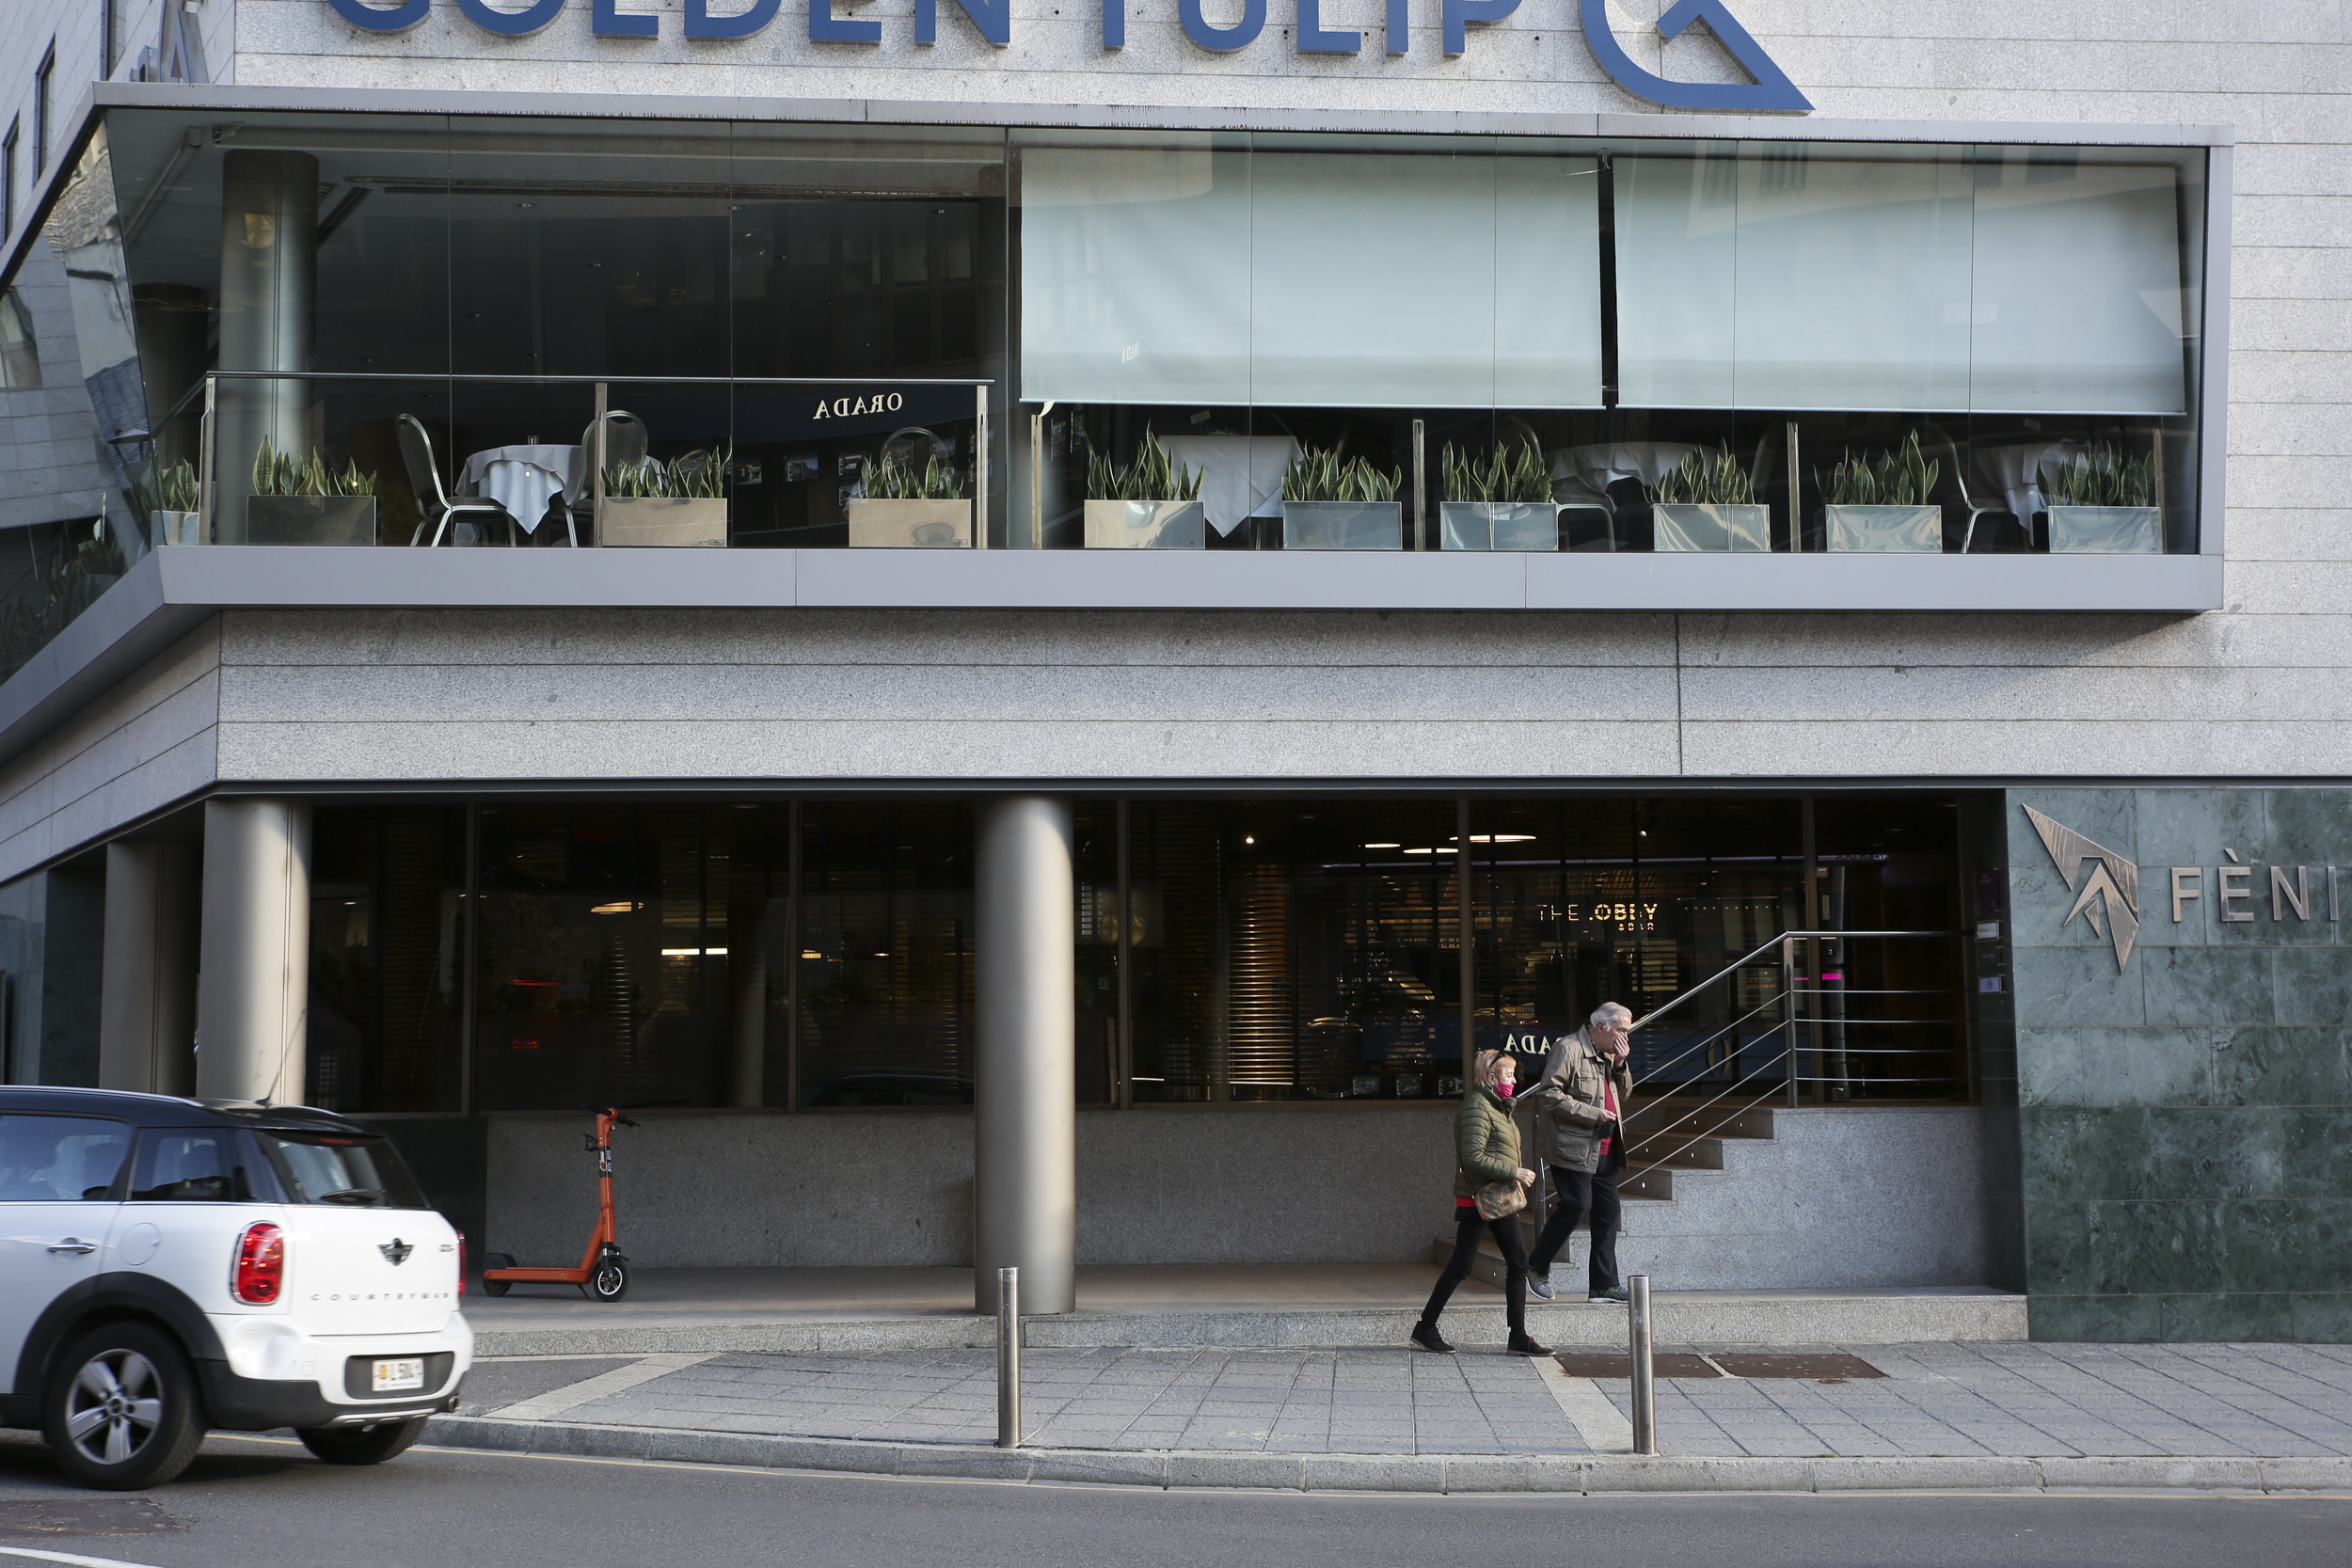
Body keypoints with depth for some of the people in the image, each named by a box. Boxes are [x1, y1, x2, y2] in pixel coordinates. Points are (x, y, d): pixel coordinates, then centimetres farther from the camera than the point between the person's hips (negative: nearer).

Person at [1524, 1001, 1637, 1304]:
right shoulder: (1568, 1050, -11)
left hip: (1605, 1151, 9)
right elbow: (1549, 1093, -18)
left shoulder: (1609, 1056, 17)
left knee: (1608, 1212, 5)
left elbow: (1624, 1095, 20)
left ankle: (1605, 1284, 10)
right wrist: (1592, 1114, -18)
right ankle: (1538, 1268, 5)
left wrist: (1620, 1065, 2)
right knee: (1577, 1205, -12)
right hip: (1573, 1148, -9)